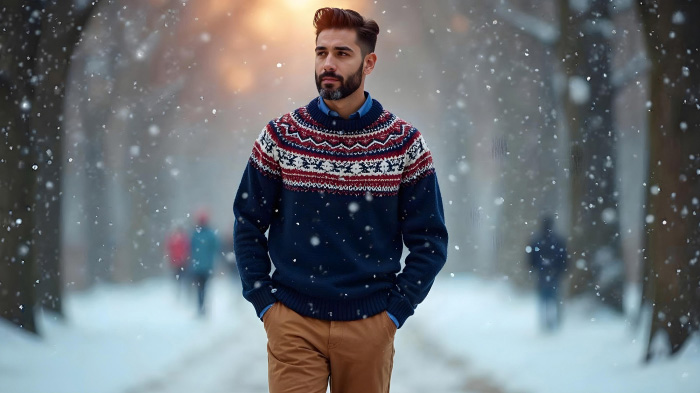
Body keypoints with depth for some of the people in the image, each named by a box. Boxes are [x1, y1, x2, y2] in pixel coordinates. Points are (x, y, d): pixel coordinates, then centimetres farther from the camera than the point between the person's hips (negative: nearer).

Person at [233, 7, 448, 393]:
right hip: (293, 326, 0)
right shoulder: (280, 136, 1)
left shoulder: (404, 143, 0)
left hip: (369, 328, 0)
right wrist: (265, 304, -1)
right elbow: (248, 226, 7)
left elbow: (429, 241, 3)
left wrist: (394, 312, -4)